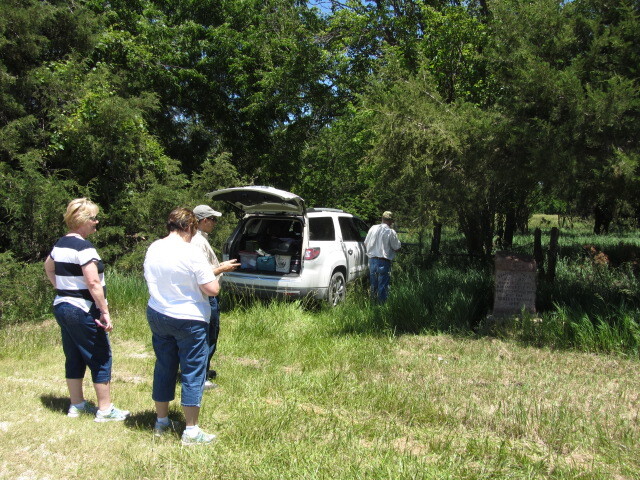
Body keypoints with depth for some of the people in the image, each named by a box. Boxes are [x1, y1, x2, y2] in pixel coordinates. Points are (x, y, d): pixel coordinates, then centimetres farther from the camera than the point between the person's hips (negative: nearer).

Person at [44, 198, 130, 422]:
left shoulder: (60, 244, 10)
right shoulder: (84, 247, -18)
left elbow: (48, 267, 28)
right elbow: (93, 283, -23)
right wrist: (105, 311, -20)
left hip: (61, 306, 9)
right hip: (83, 310, -9)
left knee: (74, 358, 17)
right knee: (101, 358, 1)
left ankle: (76, 404, 27)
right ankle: (105, 409, 7)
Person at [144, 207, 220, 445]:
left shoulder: (153, 249, 1)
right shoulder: (190, 252, -19)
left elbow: (151, 281, 13)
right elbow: (212, 289, -19)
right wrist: (212, 279, 1)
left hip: (156, 316, 7)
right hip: (188, 319, -6)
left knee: (163, 368, 18)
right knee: (192, 372, 4)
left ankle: (161, 421, 32)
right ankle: (191, 431, 12)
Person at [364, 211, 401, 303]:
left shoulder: (373, 228, 4)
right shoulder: (391, 232, -11)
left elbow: (365, 244, 11)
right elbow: (396, 248, -7)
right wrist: (400, 244, 14)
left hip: (372, 260, 5)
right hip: (383, 262, -5)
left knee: (373, 285, 17)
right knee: (383, 286, 3)